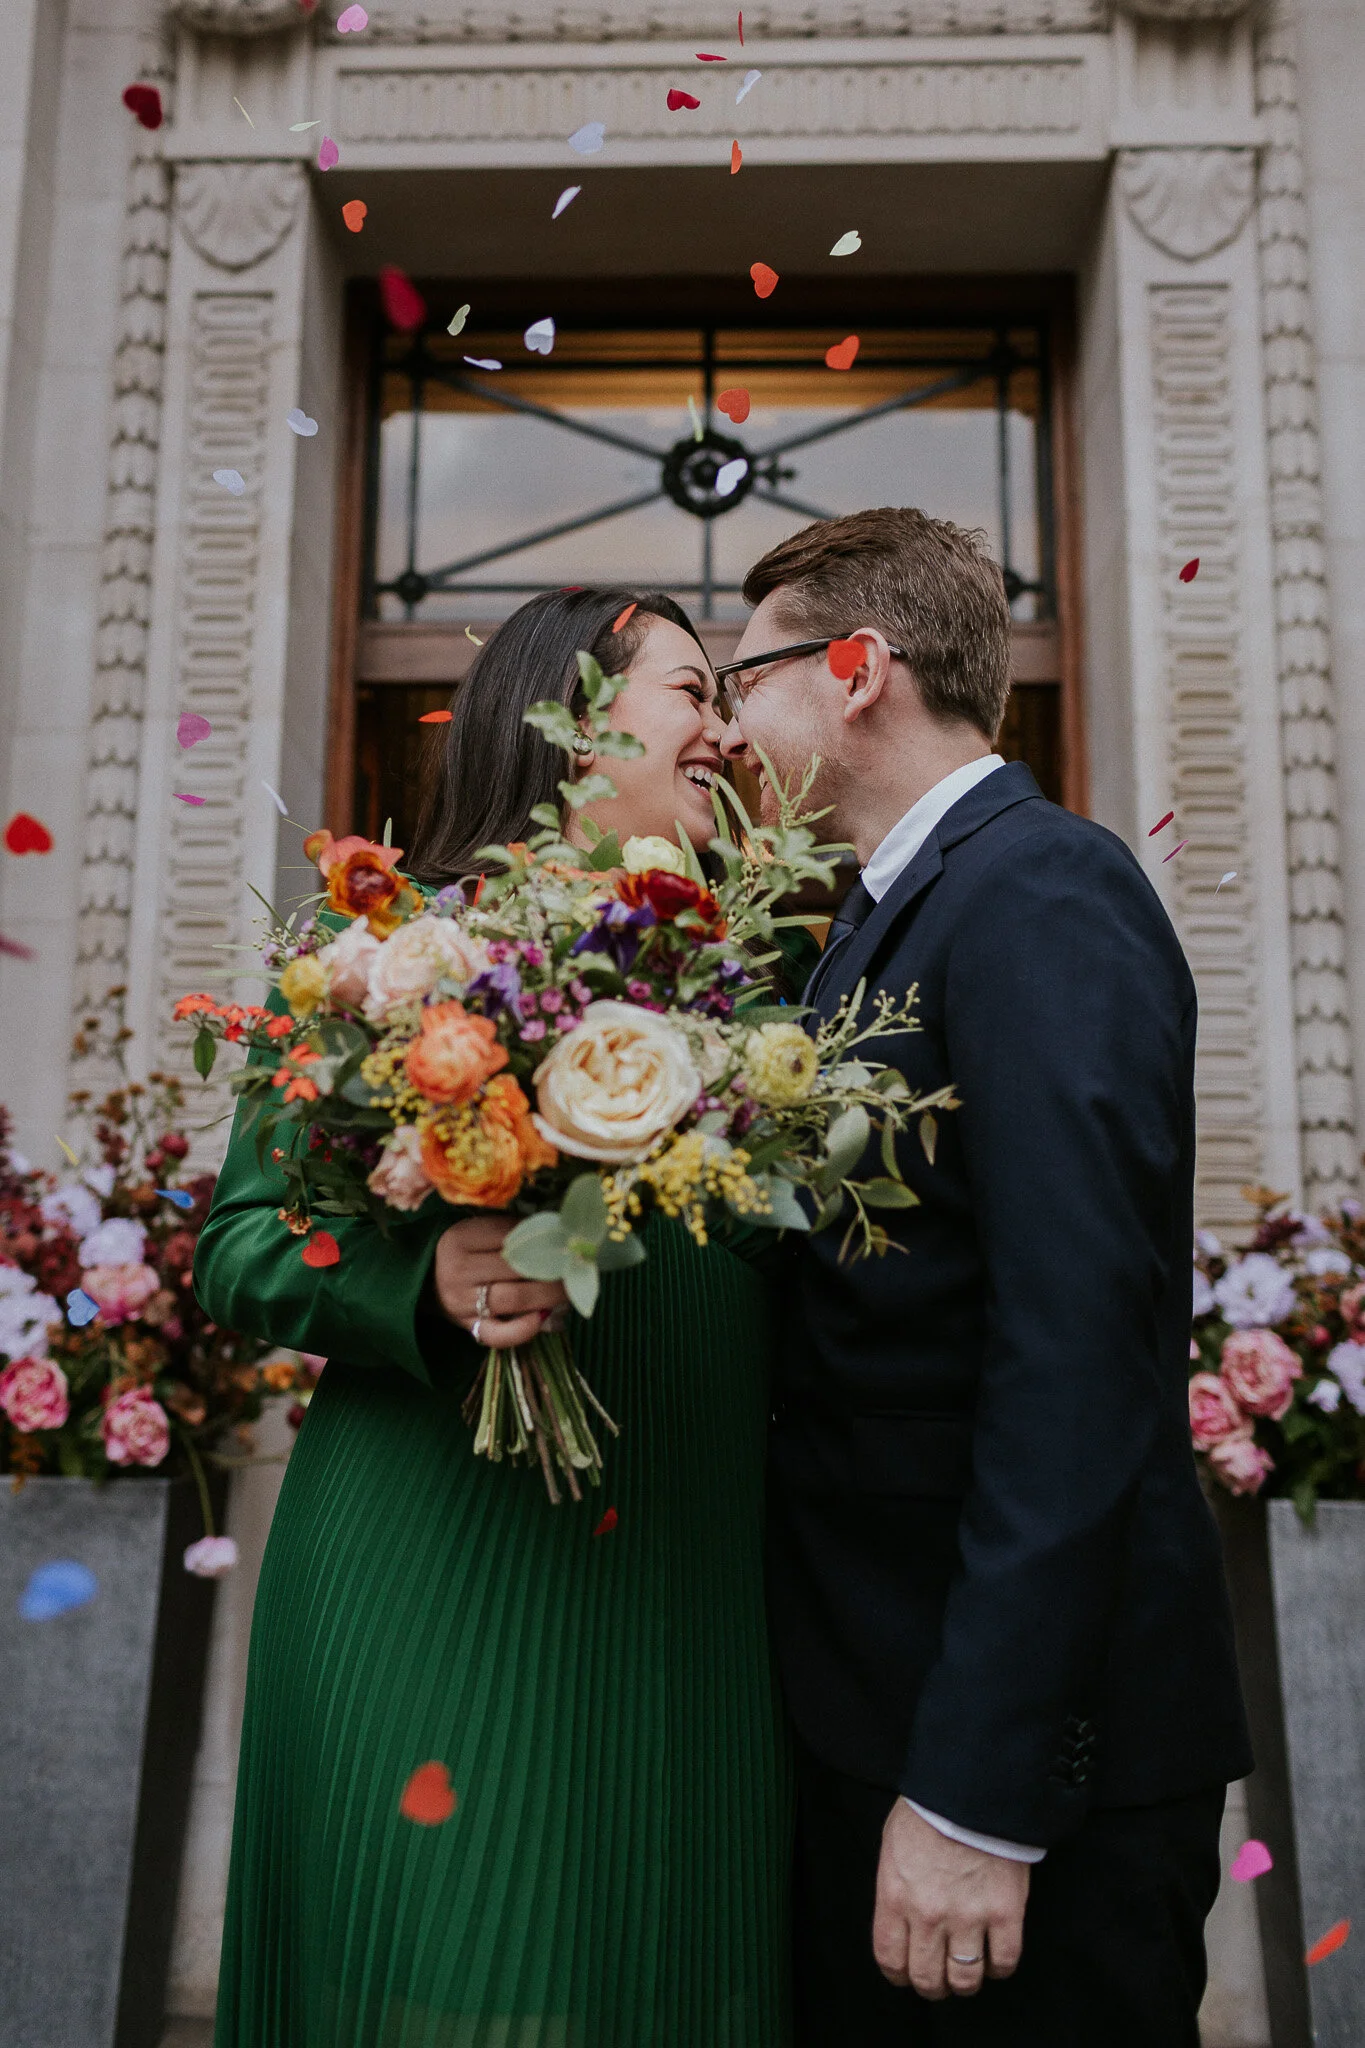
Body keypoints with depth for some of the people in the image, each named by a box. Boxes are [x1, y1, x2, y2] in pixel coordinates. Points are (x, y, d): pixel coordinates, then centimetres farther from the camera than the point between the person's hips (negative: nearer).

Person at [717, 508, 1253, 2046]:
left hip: (1038, 1738, -9)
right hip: (867, 1688, 9)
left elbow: (1077, 1357, -24)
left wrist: (977, 1790, -23)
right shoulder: (890, 909, 11)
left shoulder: (1043, 894, -17)